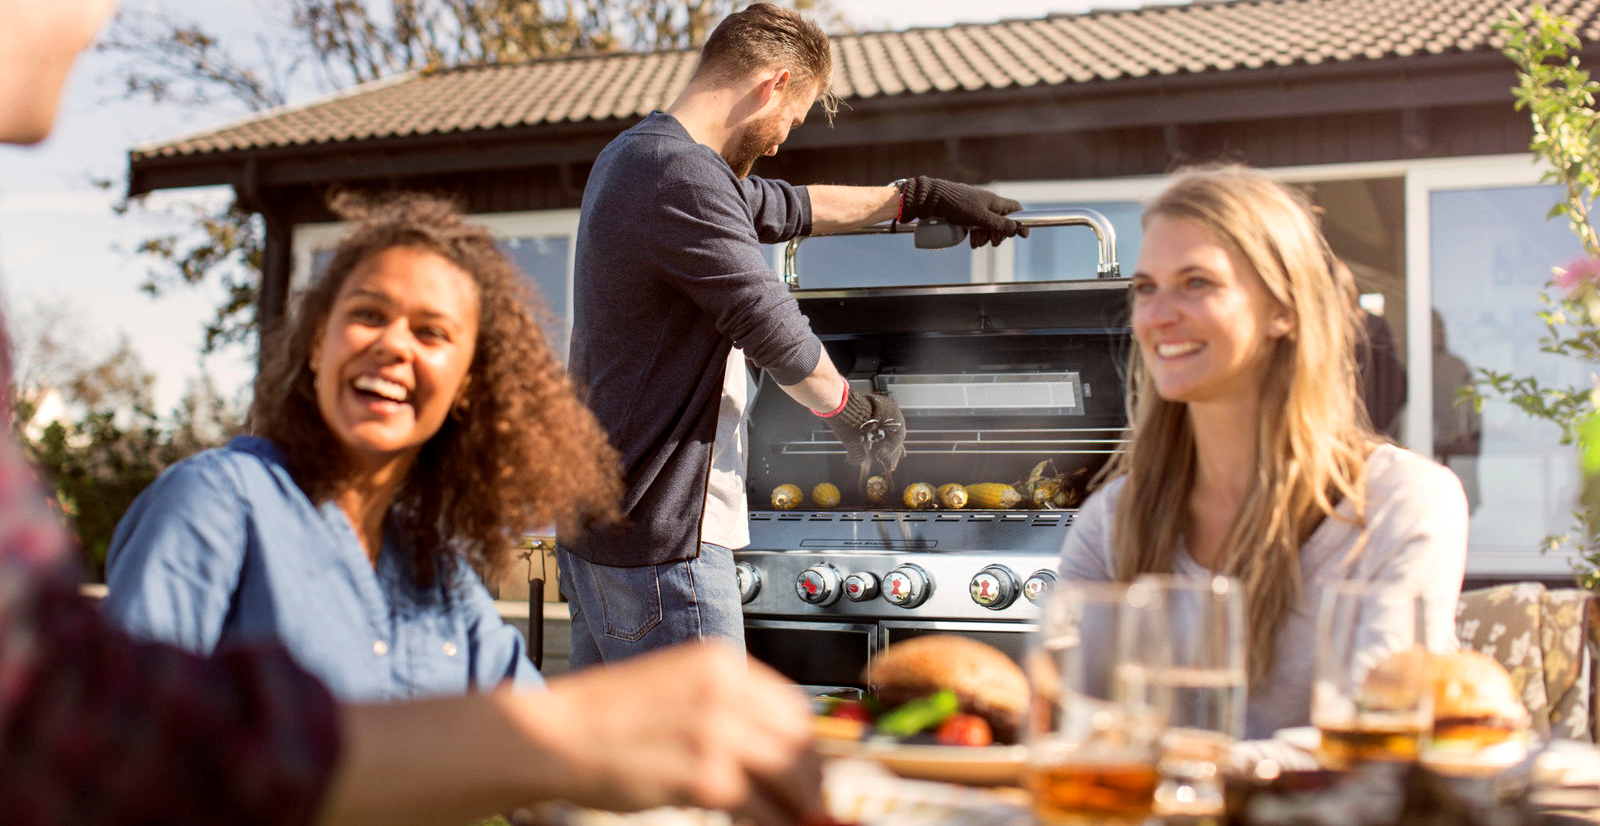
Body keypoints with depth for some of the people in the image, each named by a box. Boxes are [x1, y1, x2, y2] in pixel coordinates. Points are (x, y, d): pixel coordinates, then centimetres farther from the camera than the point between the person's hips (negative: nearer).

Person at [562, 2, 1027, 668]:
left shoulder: (634, 155, 16)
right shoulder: (683, 176, -19)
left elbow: (783, 209, 28)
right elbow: (770, 327, -17)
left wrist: (913, 197, 34)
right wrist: (854, 410, 1)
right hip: (659, 539, -11)